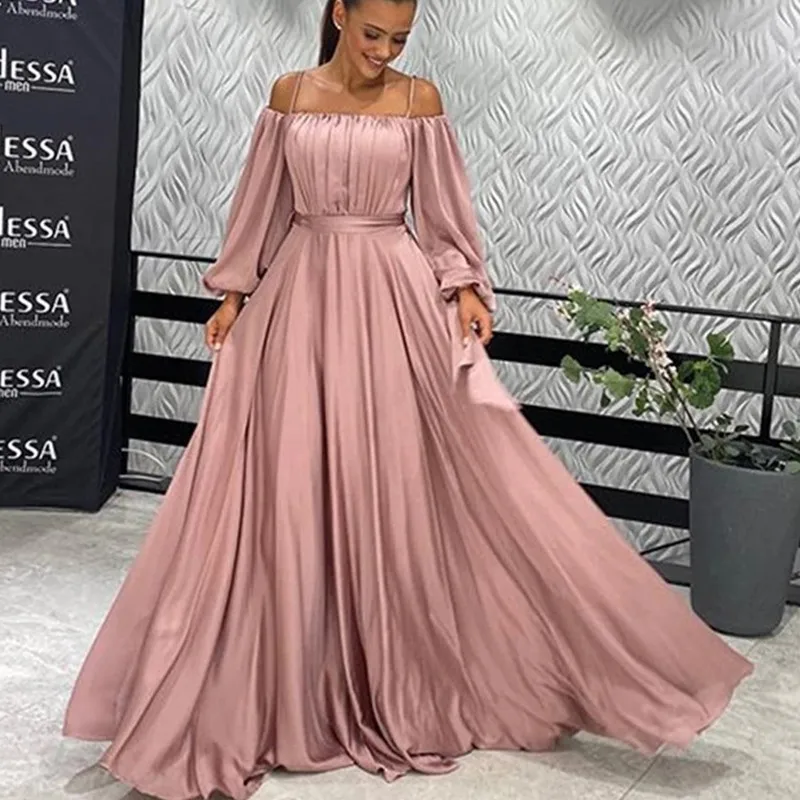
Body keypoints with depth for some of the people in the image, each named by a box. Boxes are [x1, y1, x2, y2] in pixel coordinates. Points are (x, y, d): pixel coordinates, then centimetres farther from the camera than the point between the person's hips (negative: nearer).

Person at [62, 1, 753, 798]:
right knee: (294, 487, 1)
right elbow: (262, 206, 11)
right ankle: (298, 690, 14)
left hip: (392, 301, -1)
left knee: (396, 482, -2)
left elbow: (443, 210, 2)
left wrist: (464, 289, -10)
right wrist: (233, 292, 7)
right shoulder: (289, 95, 7)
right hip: (301, 296, 2)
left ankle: (403, 684, 13)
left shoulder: (418, 100, 2)